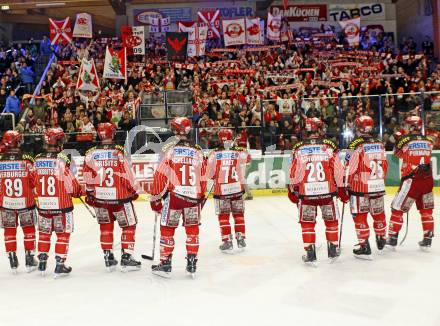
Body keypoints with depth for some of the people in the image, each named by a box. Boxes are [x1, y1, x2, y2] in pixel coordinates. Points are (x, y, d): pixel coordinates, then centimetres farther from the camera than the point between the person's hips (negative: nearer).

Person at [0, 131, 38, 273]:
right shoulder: (27, 160, -13)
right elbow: (34, 182, -8)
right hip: (25, 202, -1)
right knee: (28, 229, 13)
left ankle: (13, 262, 18)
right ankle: (29, 260, 17)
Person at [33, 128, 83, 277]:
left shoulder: (38, 160, -1)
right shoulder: (61, 160, -16)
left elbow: (34, 182, 9)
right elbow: (71, 185, -14)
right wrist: (78, 192, 6)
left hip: (43, 204, 5)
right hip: (61, 204, -4)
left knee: (44, 233, 18)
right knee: (63, 234, 8)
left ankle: (42, 263, 24)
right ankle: (59, 266, 9)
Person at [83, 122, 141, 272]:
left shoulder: (91, 154, -2)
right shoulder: (118, 152, -12)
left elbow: (88, 178, 4)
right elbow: (127, 175, -9)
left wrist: (90, 194, 17)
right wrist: (133, 191, 5)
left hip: (99, 197, 4)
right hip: (119, 197, -4)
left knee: (106, 226, 19)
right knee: (129, 226, 9)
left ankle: (108, 257, 22)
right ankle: (126, 257, 6)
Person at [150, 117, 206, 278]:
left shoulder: (171, 150, -7)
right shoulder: (198, 153, 4)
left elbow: (160, 176, -7)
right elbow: (203, 179, 10)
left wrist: (156, 198, 4)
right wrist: (201, 197, 23)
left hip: (173, 195, -3)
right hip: (193, 197, 3)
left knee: (167, 229, 11)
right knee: (192, 230, 15)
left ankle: (165, 264, 15)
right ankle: (192, 265, 17)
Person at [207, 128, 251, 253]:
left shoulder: (214, 154, -9)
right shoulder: (239, 153, -5)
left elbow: (209, 174, -3)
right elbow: (248, 158, 16)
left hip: (221, 190, -1)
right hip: (237, 188, 2)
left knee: (223, 216, 9)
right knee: (238, 215, 16)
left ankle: (227, 242, 7)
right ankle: (241, 240, 20)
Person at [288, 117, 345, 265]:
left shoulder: (298, 149, -1)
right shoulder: (329, 146, -3)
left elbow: (294, 173, 1)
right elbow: (338, 170, -1)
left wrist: (292, 190, 16)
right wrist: (342, 188, 14)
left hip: (306, 193, 0)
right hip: (327, 191, 0)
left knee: (307, 223, 11)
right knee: (331, 220, 17)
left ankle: (310, 253, 11)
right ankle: (333, 249, 26)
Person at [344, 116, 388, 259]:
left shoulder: (356, 145, -13)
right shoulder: (380, 144, 4)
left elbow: (349, 168, -13)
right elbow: (385, 166, 11)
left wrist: (346, 185, 1)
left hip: (360, 187, -5)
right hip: (378, 187, 6)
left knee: (360, 216, 3)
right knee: (378, 213, 20)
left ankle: (364, 247, 3)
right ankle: (381, 240, 37)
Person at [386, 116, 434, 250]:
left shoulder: (405, 139, -6)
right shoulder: (428, 141, 6)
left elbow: (397, 153, 10)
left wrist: (398, 138, 23)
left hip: (411, 179, -5)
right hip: (427, 179, 5)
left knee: (397, 209, 3)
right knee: (426, 210, 16)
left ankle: (392, 239, 5)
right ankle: (427, 239, 20)